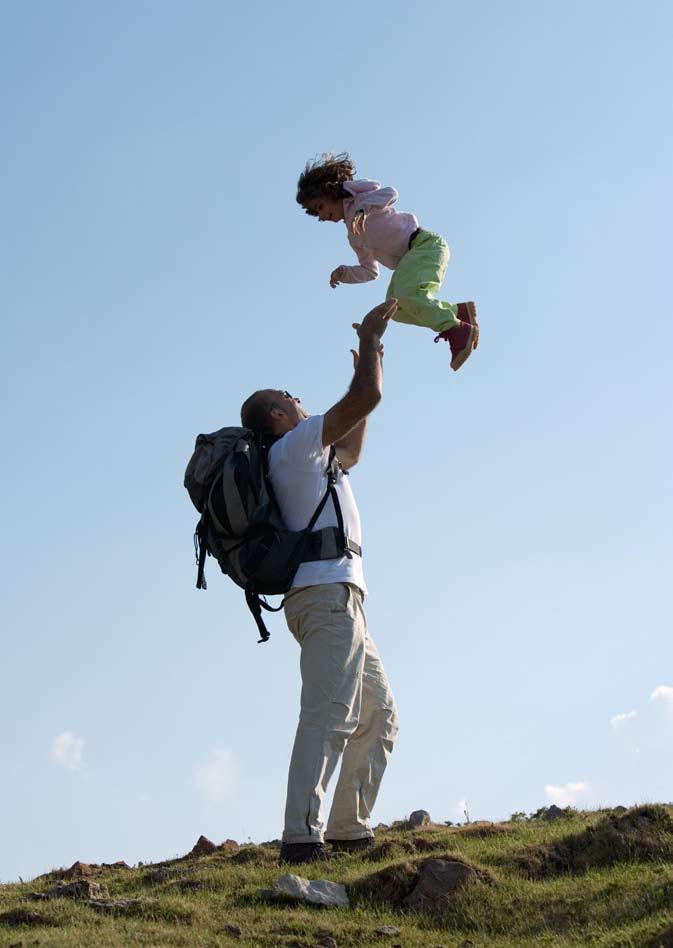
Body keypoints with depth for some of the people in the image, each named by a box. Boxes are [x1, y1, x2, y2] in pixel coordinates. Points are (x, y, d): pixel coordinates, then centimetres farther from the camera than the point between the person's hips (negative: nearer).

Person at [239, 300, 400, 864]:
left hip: (334, 599, 10)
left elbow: (351, 453, 43)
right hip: (328, 591, -10)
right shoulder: (292, 445, 1)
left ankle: (350, 829, 9)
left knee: (379, 714, 13)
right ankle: (302, 835, -29)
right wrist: (370, 339, 10)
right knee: (328, 714, -20)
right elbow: (366, 398, -6)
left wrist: (369, 357, 42)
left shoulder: (306, 460, 27)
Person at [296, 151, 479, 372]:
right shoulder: (354, 238, 25)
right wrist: (343, 273, 13)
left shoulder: (359, 197, 3)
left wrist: (363, 209, -32)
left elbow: (390, 193, -17)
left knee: (408, 294, -30)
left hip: (425, 244, -9)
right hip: (409, 259, 9)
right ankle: (459, 311, -9)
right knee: (396, 308, -12)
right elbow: (370, 271, 30)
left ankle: (457, 330, -29)